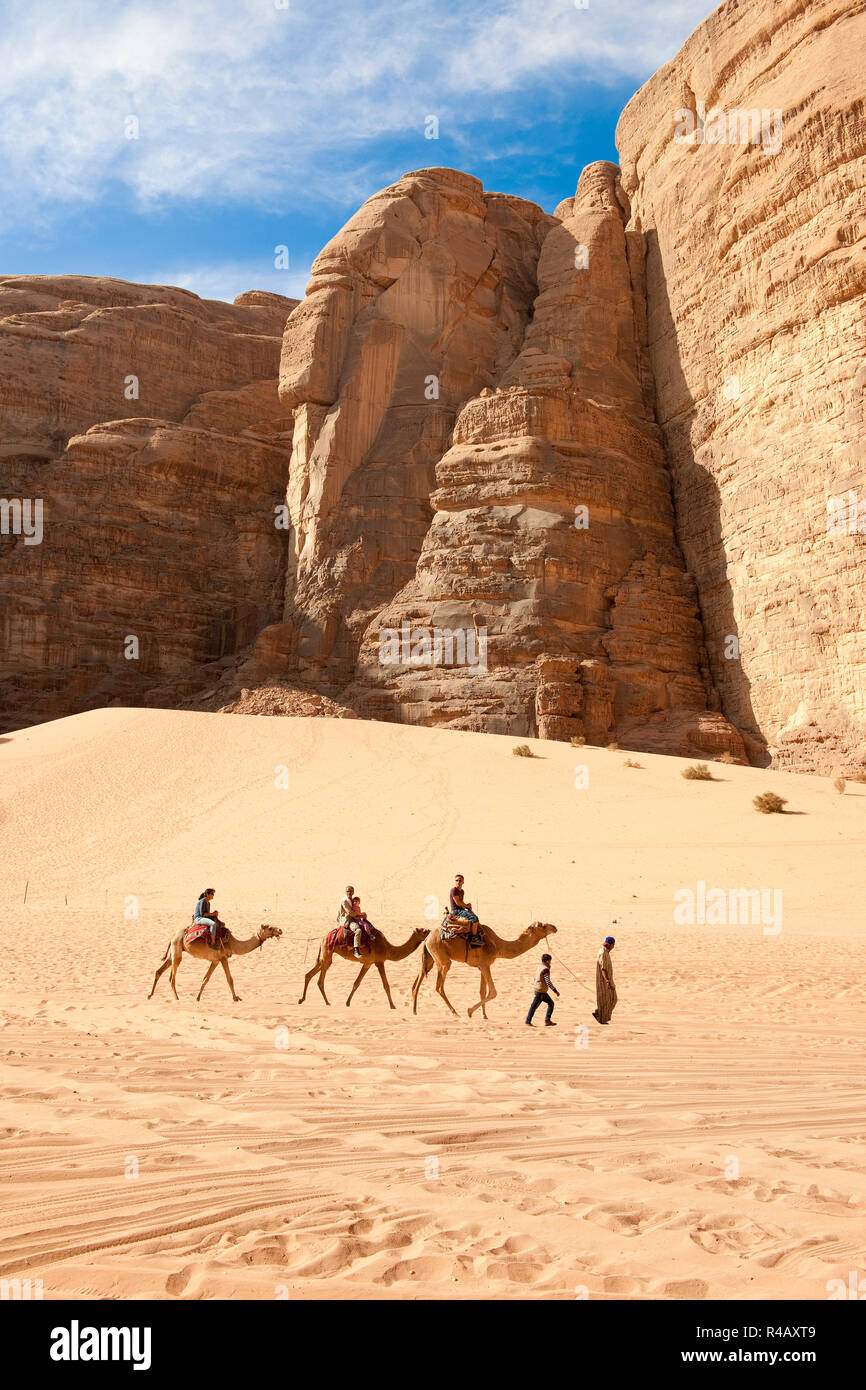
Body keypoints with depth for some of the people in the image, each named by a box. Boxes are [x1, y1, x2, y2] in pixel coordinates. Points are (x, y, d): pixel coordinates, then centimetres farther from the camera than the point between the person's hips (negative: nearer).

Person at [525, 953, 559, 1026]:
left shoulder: (539, 967, 10)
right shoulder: (545, 969, -18)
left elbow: (535, 978, 18)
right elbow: (548, 982, -25)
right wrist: (555, 991, -21)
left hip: (543, 992, 9)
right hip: (540, 992, -9)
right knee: (534, 1006, -1)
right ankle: (528, 1022, 7)